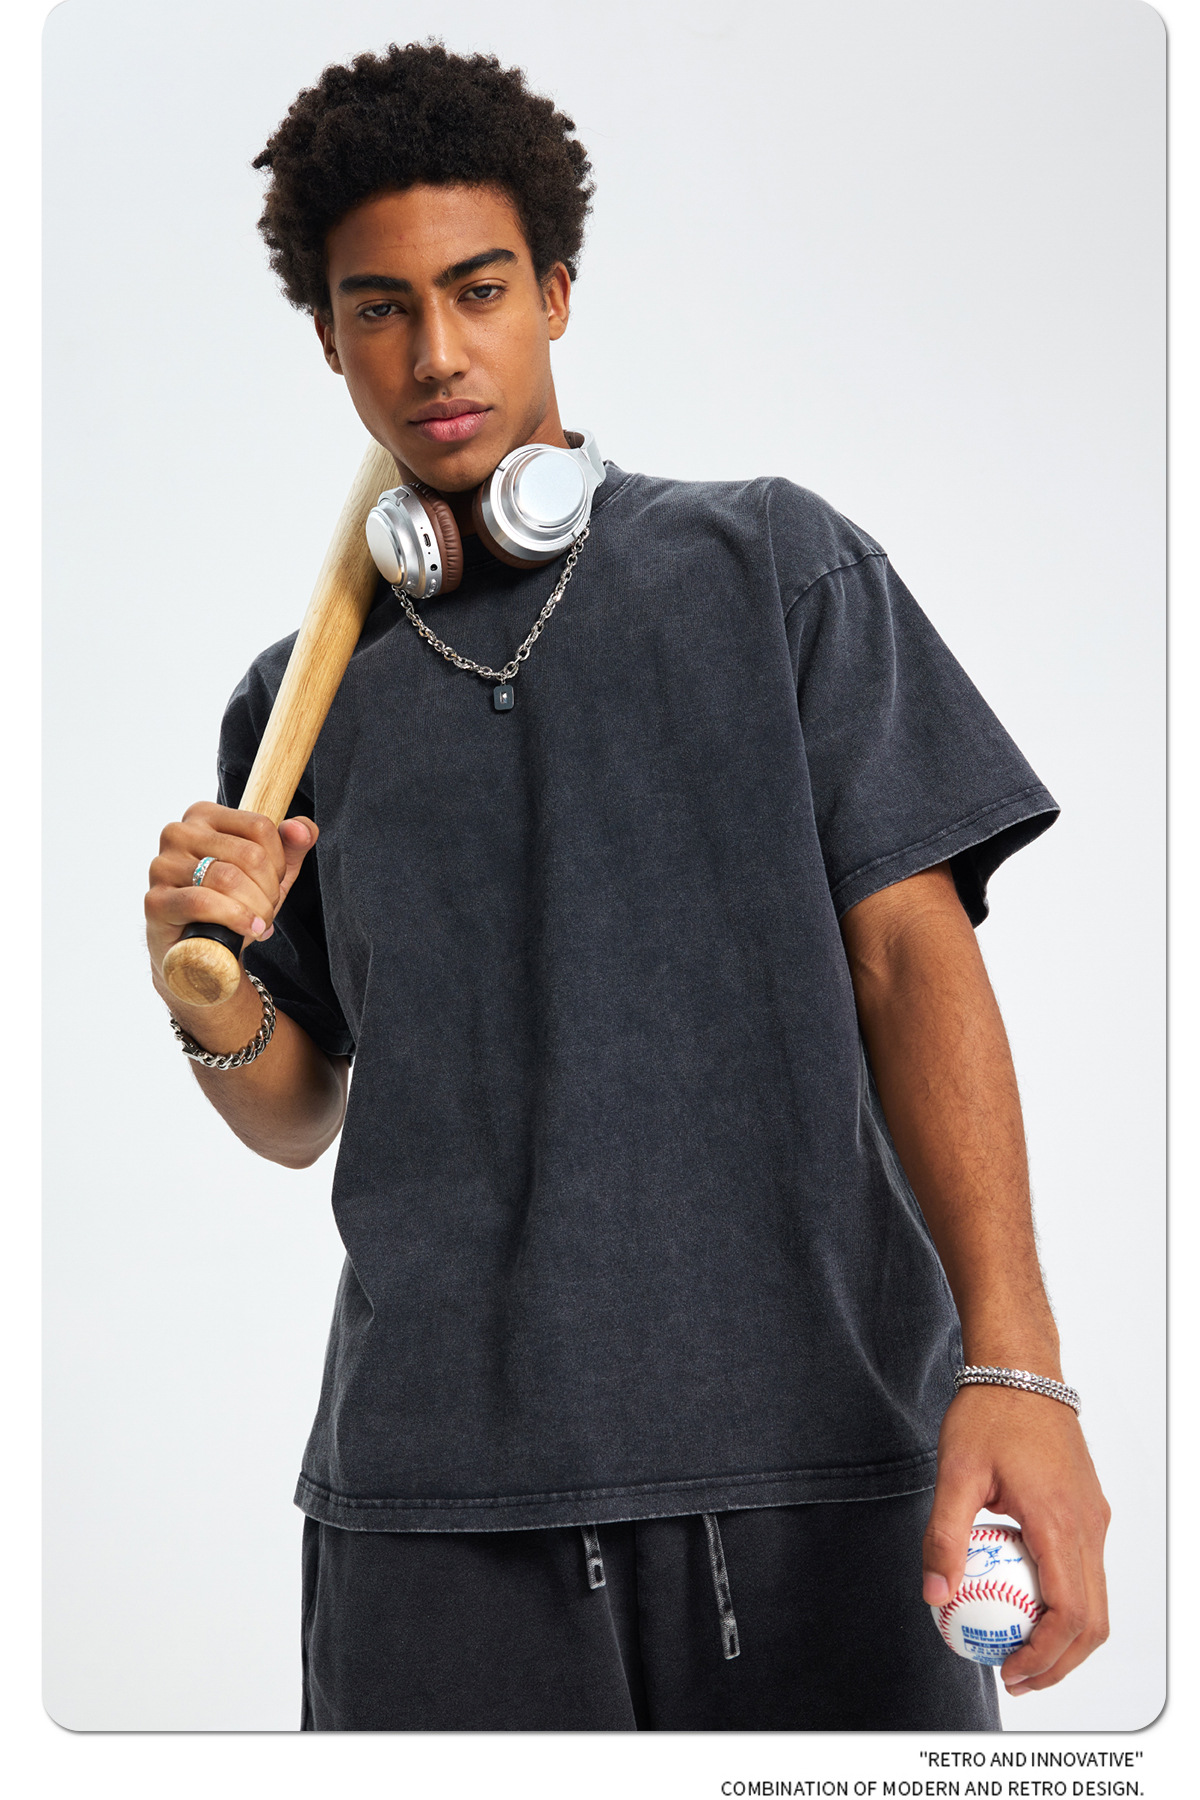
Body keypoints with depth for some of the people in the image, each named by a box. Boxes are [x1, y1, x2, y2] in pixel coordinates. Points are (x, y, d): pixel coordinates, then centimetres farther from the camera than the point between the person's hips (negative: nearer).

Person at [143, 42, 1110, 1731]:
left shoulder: (770, 562, 8)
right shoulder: (301, 698, 14)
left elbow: (909, 955, -1)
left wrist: (1012, 1361, -12)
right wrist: (211, 993, -5)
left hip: (818, 1461, -1)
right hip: (438, 1491, 2)